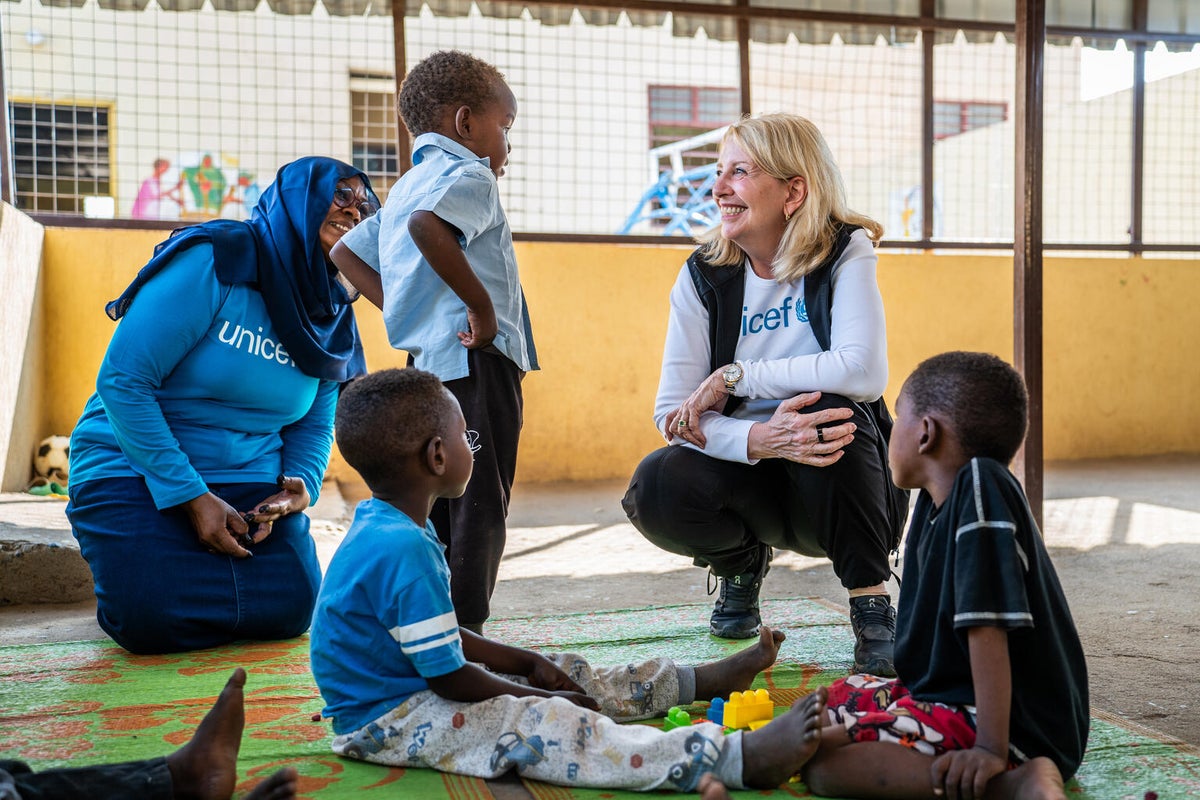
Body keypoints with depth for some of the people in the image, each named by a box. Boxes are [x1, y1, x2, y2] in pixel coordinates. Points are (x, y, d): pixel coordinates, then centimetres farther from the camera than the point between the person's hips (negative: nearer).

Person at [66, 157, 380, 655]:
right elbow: (122, 382, -20)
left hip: (251, 482, 5)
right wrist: (192, 497, -22)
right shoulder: (212, 261, -18)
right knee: (152, 622, -21)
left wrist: (301, 485, -14)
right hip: (136, 470, -5)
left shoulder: (332, 315, 3)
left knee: (286, 612, -9)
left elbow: (314, 427, 10)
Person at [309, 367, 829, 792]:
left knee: (570, 675, 13)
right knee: (545, 727, -26)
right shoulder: (404, 549, -27)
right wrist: (536, 695, -9)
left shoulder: (385, 525, 7)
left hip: (410, 687, 11)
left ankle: (700, 679, 28)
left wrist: (528, 664, 12)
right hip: (382, 723, -11)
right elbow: (449, 678, -23)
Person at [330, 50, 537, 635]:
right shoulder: (468, 176, -8)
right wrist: (481, 303, -22)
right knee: (479, 508, -4)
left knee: (433, 507, 13)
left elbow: (346, 252, 24)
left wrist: (403, 310, 15)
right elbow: (428, 226, -30)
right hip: (476, 363, -9)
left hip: (426, 362, 9)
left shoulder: (404, 188, 21)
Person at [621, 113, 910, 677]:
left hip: (841, 477, -2)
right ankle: (742, 561, 9)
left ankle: (873, 608, -16)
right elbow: (672, 411, -12)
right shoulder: (704, 276, -3)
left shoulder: (845, 252, -9)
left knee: (832, 407, -34)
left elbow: (863, 370, -27)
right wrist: (759, 439, -32)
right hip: (751, 477, 2)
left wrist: (730, 377, -23)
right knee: (655, 487, -27)